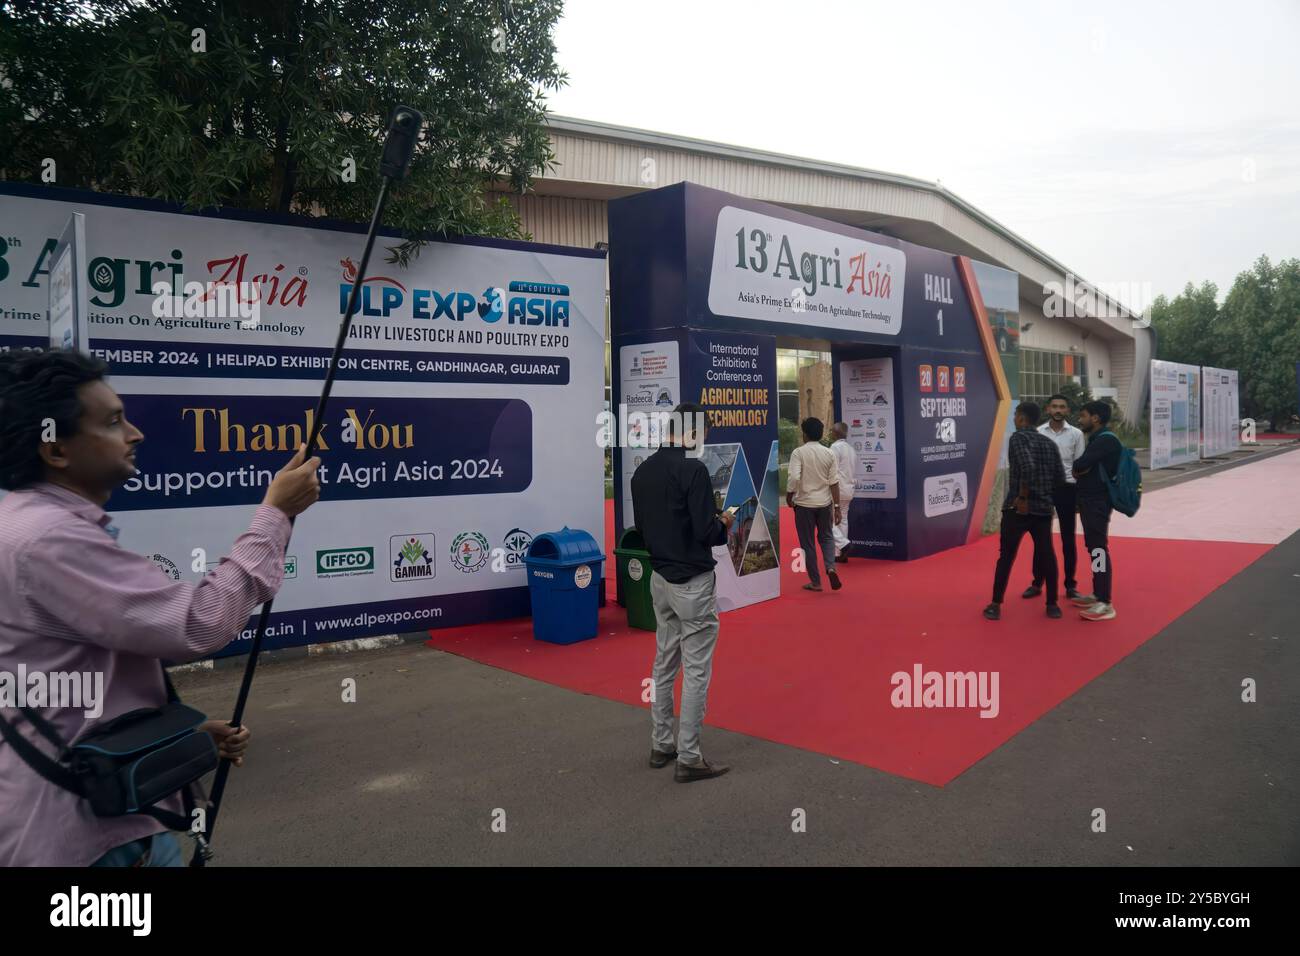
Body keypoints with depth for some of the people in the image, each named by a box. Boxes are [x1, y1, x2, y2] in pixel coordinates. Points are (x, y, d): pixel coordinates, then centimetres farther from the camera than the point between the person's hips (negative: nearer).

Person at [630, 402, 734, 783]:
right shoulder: (693, 468, -18)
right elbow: (706, 532, -21)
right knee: (696, 671, 0)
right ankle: (689, 759, 7)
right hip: (693, 583, -8)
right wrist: (724, 523, -1)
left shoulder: (642, 471, 7)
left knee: (665, 663, 16)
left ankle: (661, 745, 25)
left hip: (660, 579, 8)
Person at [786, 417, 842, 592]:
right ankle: (830, 567, -3)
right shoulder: (829, 453, 0)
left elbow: (793, 478, -21)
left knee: (808, 543, 8)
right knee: (826, 537, 21)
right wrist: (837, 506, 4)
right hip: (824, 502, 3)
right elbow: (834, 482, -1)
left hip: (804, 503, -3)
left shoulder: (798, 453, -11)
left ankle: (815, 582, 14)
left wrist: (789, 496, -5)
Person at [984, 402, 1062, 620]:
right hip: (1044, 508, 5)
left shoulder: (1018, 437, -7)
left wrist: (1022, 497, -17)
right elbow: (1059, 479, 9)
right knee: (1047, 555, 11)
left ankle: (996, 605, 6)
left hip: (1018, 508, -5)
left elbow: (1027, 467, -24)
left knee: (1006, 556, 2)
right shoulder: (1050, 443, 11)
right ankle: (1052, 605, 14)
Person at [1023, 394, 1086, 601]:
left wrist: (1081, 496, -1)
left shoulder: (1076, 434, 0)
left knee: (1068, 538, 6)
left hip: (1067, 488, 0)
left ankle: (1070, 585, 16)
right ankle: (1037, 583, 17)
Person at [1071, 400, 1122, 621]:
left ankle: (1105, 604, -8)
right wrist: (1081, 470, -6)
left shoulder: (1106, 440, -17)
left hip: (1097, 502, -10)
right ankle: (1098, 595, 25)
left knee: (1099, 549, -9)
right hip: (1091, 501, 10)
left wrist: (1078, 468, -3)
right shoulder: (1097, 439, 16)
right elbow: (1084, 468, 14)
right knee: (1093, 548, 15)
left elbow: (1079, 465, -24)